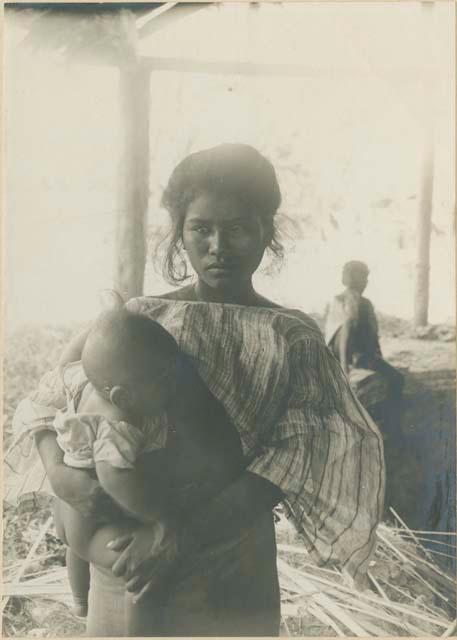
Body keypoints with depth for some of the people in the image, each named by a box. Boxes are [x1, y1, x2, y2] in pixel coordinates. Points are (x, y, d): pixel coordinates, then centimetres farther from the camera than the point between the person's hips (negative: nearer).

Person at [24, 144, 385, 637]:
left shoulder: (294, 338, -6)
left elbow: (293, 462, -15)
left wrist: (182, 533, -24)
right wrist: (57, 470, -16)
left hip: (234, 568, 0)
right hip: (124, 554, 1)